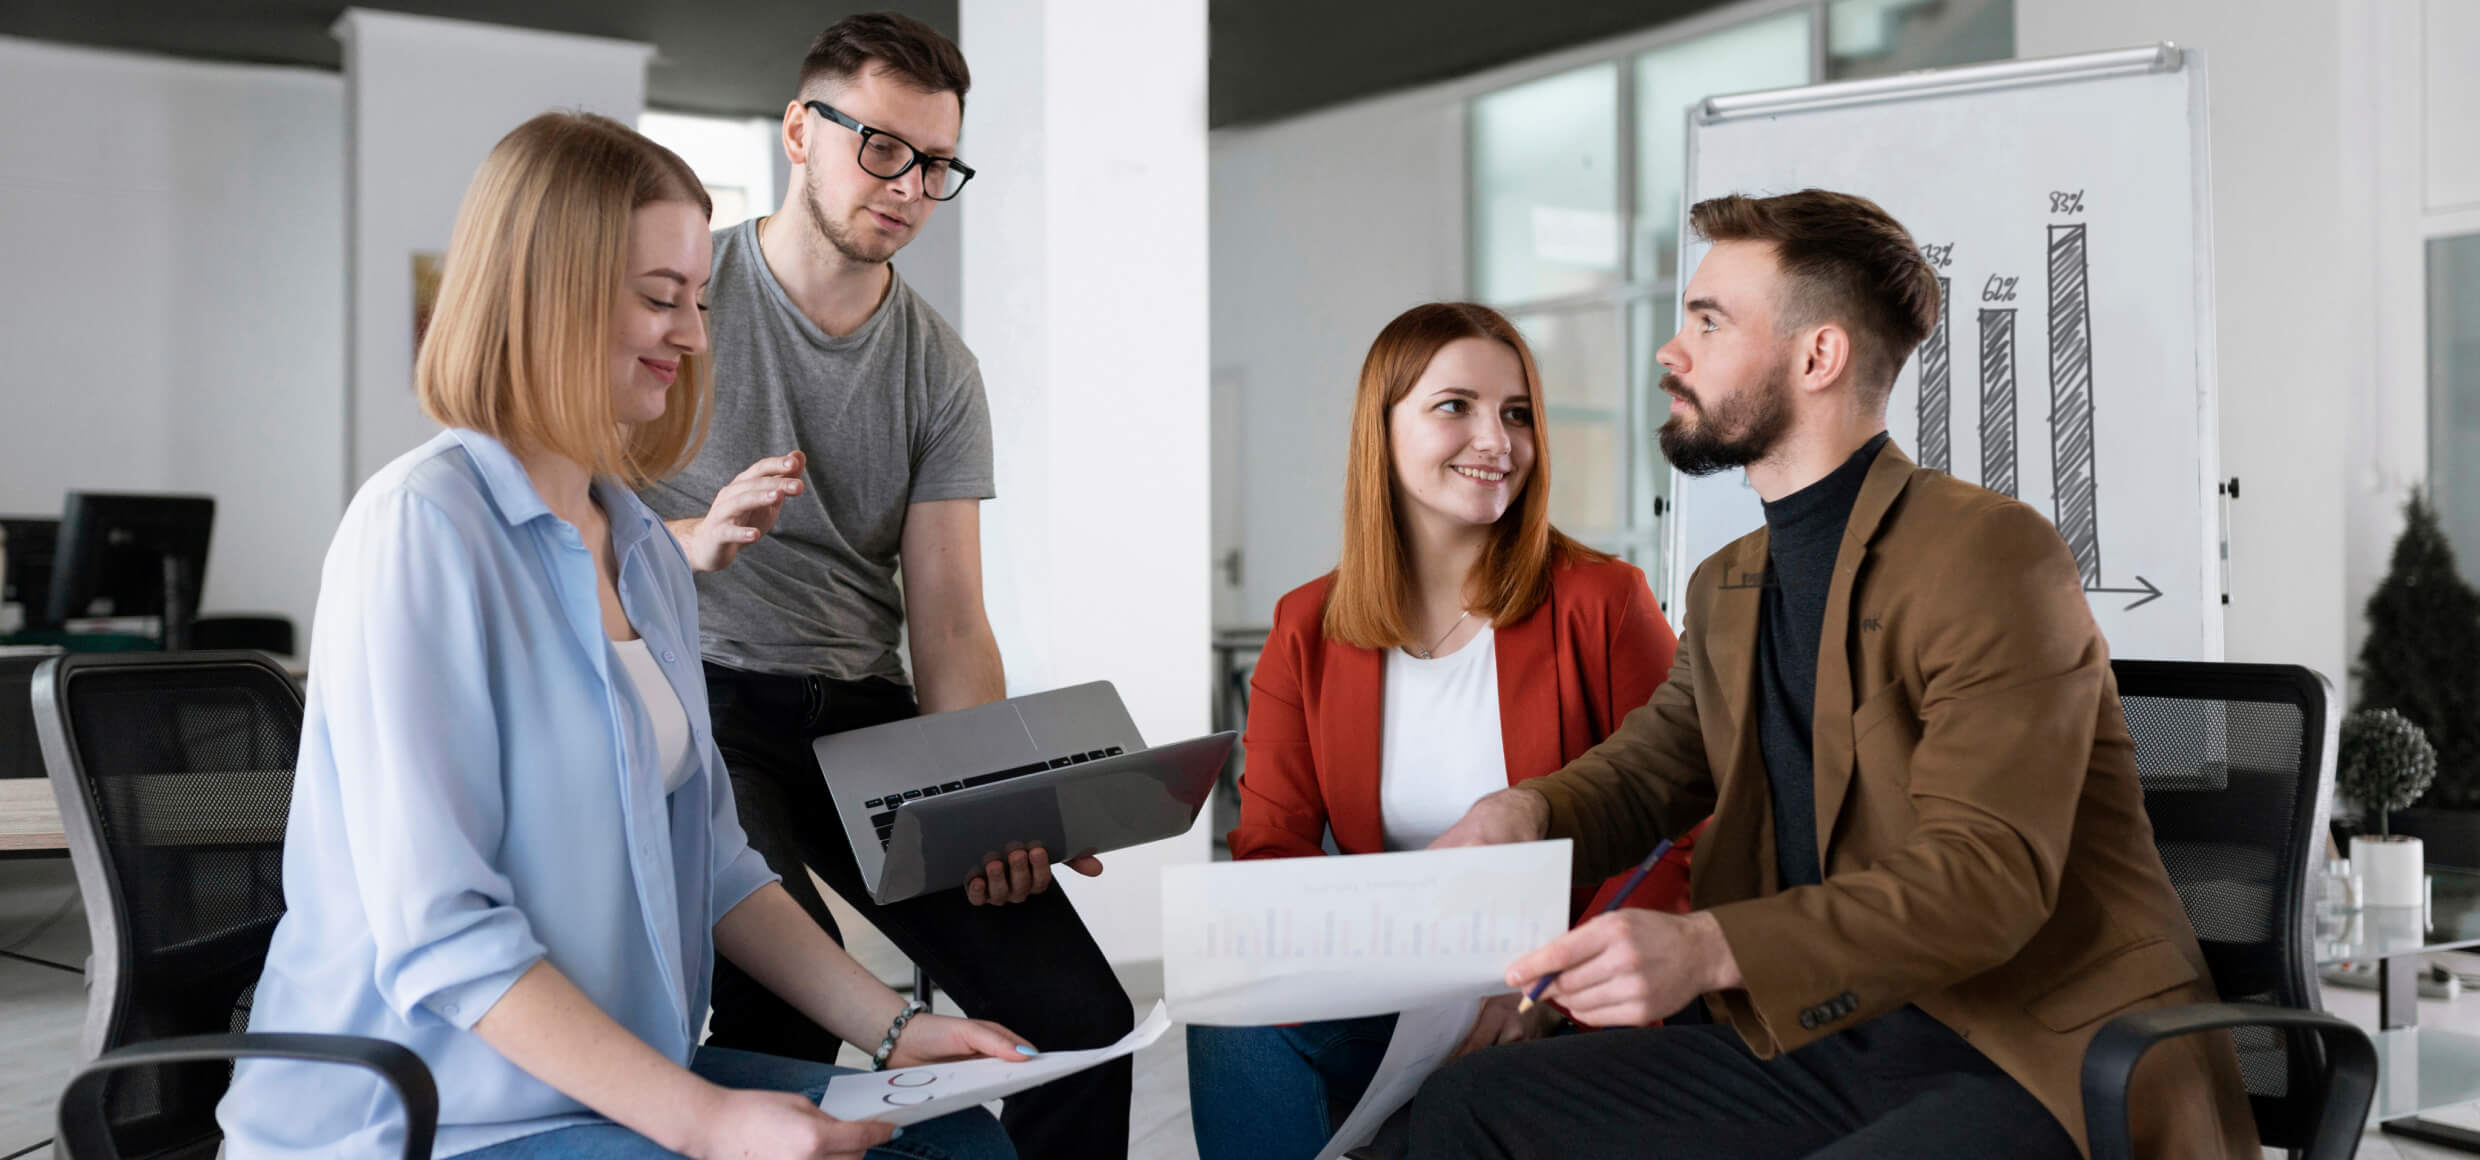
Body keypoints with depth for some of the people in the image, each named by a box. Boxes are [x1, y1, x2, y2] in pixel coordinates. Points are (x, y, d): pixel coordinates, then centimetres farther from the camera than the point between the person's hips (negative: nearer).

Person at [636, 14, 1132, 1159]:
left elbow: (949, 621, 6)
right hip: (701, 690, -3)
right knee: (788, 988, -33)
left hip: (866, 711, 4)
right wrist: (692, 541, -25)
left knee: (1083, 1019, -11)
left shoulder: (940, 368, 11)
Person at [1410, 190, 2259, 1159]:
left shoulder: (1990, 554, -13)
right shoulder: (1727, 591, 14)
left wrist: (1707, 948, -35)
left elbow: (1989, 875, -22)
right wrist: (1528, 810, -3)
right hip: (1822, 1046, 8)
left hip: (2041, 1067, -7)